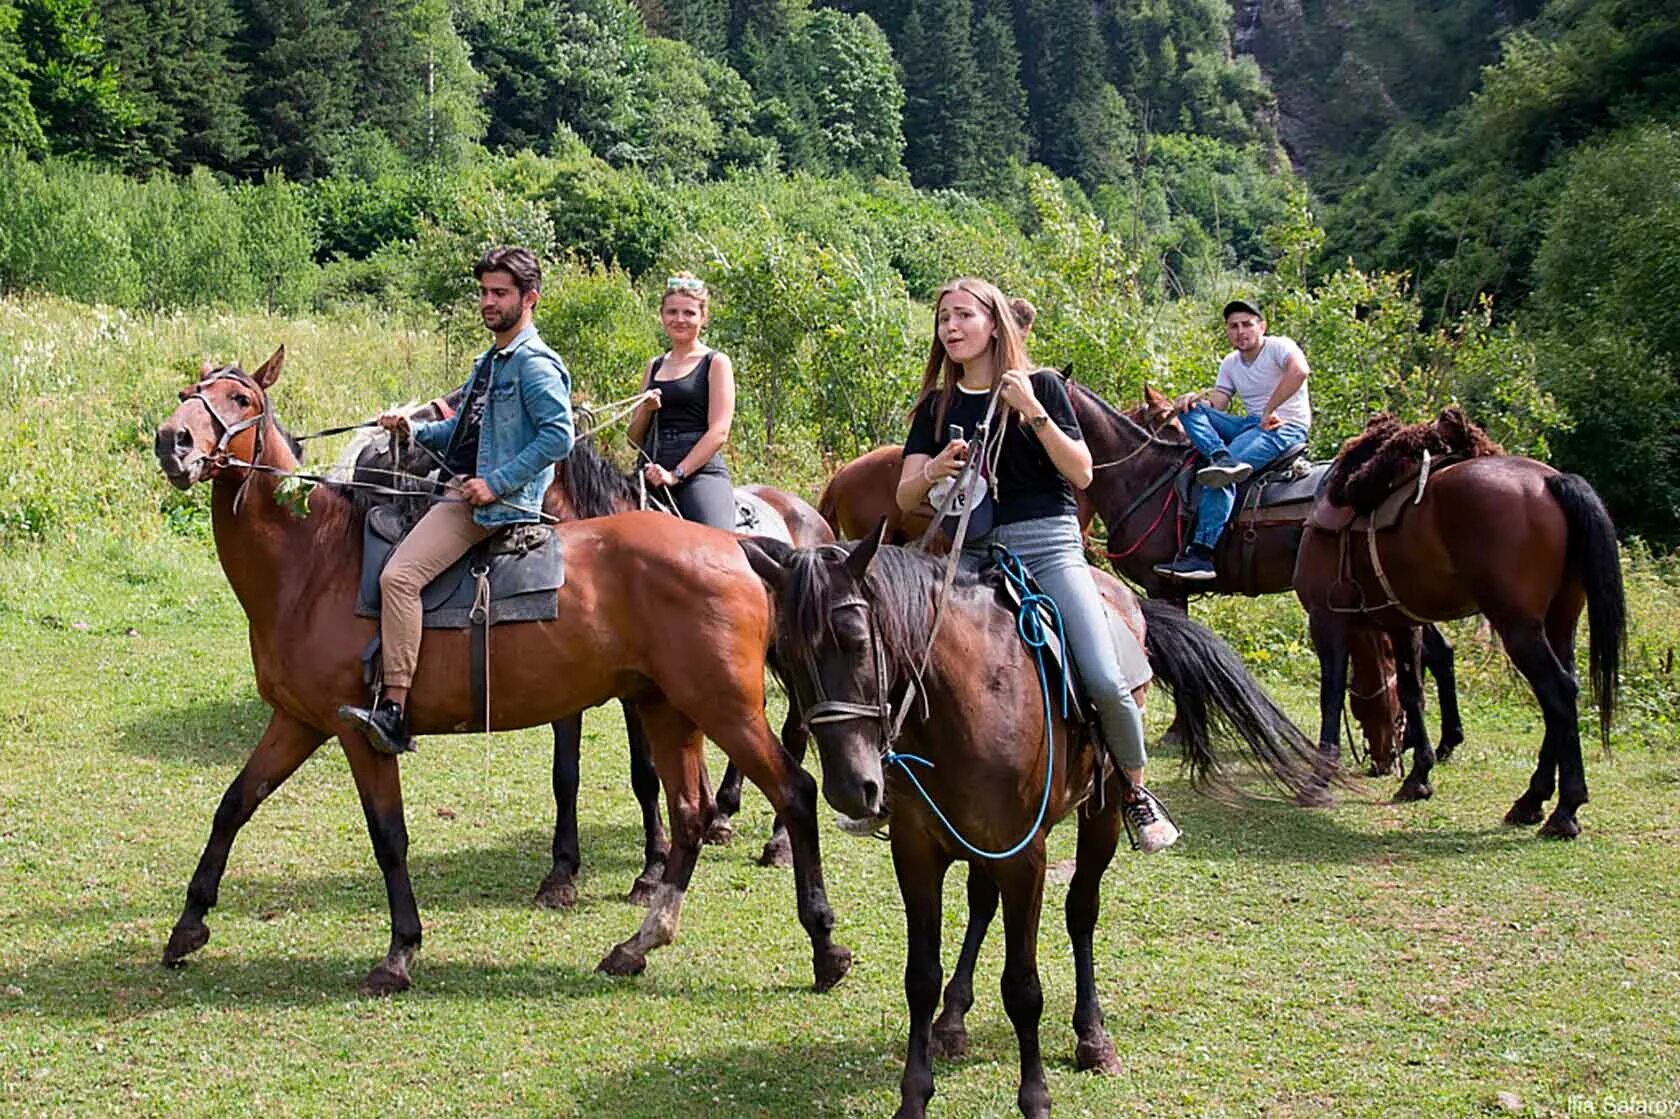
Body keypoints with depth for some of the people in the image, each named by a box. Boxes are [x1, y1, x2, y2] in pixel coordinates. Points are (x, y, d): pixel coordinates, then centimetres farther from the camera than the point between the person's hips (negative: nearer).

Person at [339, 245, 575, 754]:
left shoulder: (535, 364, -10)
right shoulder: (490, 361, 20)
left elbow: (558, 436, -20)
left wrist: (496, 483, -21)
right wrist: (416, 430, 11)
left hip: (498, 504, -11)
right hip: (461, 491, 11)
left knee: (399, 575, -25)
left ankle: (393, 711, -28)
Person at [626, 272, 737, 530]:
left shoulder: (716, 363, 4)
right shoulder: (655, 367, 19)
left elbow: (719, 432, -8)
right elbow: (634, 438, 20)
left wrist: (676, 474, -16)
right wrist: (646, 411, -2)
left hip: (700, 472, -6)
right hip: (651, 477, 6)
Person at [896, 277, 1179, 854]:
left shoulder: (1041, 387, 5)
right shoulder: (936, 407, 13)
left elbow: (1082, 474, -3)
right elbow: (906, 498, 6)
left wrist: (1034, 413, -13)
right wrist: (933, 470, -15)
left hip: (1048, 546, -3)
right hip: (971, 554, 3)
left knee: (1105, 682, -18)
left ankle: (1135, 791, 7)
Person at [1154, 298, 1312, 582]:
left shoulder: (1279, 347, -5)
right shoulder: (1230, 363, 18)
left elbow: (1299, 370, -26)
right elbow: (1217, 402, 11)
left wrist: (1269, 411, -24)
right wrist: (1197, 398, -13)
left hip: (1286, 428, -8)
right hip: (1250, 425, 8)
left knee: (1220, 480, -30)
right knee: (1190, 410, -9)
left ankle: (1201, 555, -37)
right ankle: (1223, 460, -36)